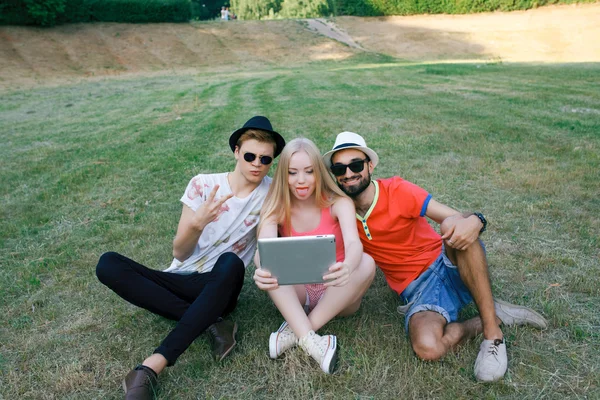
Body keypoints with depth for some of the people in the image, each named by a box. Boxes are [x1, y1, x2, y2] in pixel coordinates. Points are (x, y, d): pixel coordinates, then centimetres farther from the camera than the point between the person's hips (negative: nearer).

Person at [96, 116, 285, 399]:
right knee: (108, 265, -22)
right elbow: (180, 253, -5)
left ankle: (152, 366, -36)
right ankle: (210, 323, -25)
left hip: (218, 290, -1)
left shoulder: (270, 193, -2)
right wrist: (197, 223, -25)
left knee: (231, 263, -37)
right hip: (180, 281, 2)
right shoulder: (203, 184, -3)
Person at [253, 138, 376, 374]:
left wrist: (347, 267, -54)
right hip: (295, 295, 1)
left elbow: (354, 244, -30)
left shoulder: (338, 203, -12)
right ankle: (308, 339, -34)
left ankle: (296, 331, -24)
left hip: (337, 296, -1)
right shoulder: (276, 208, -8)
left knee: (366, 262, -30)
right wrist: (262, 271, -51)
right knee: (262, 257, -26)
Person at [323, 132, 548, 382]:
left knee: (453, 225, -35)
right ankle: (488, 317, -3)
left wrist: (474, 221, -38)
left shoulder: (397, 190, -8)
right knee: (426, 347, -32)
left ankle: (492, 330, -22)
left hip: (449, 265, -1)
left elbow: (456, 218, -15)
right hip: (418, 290, 1)